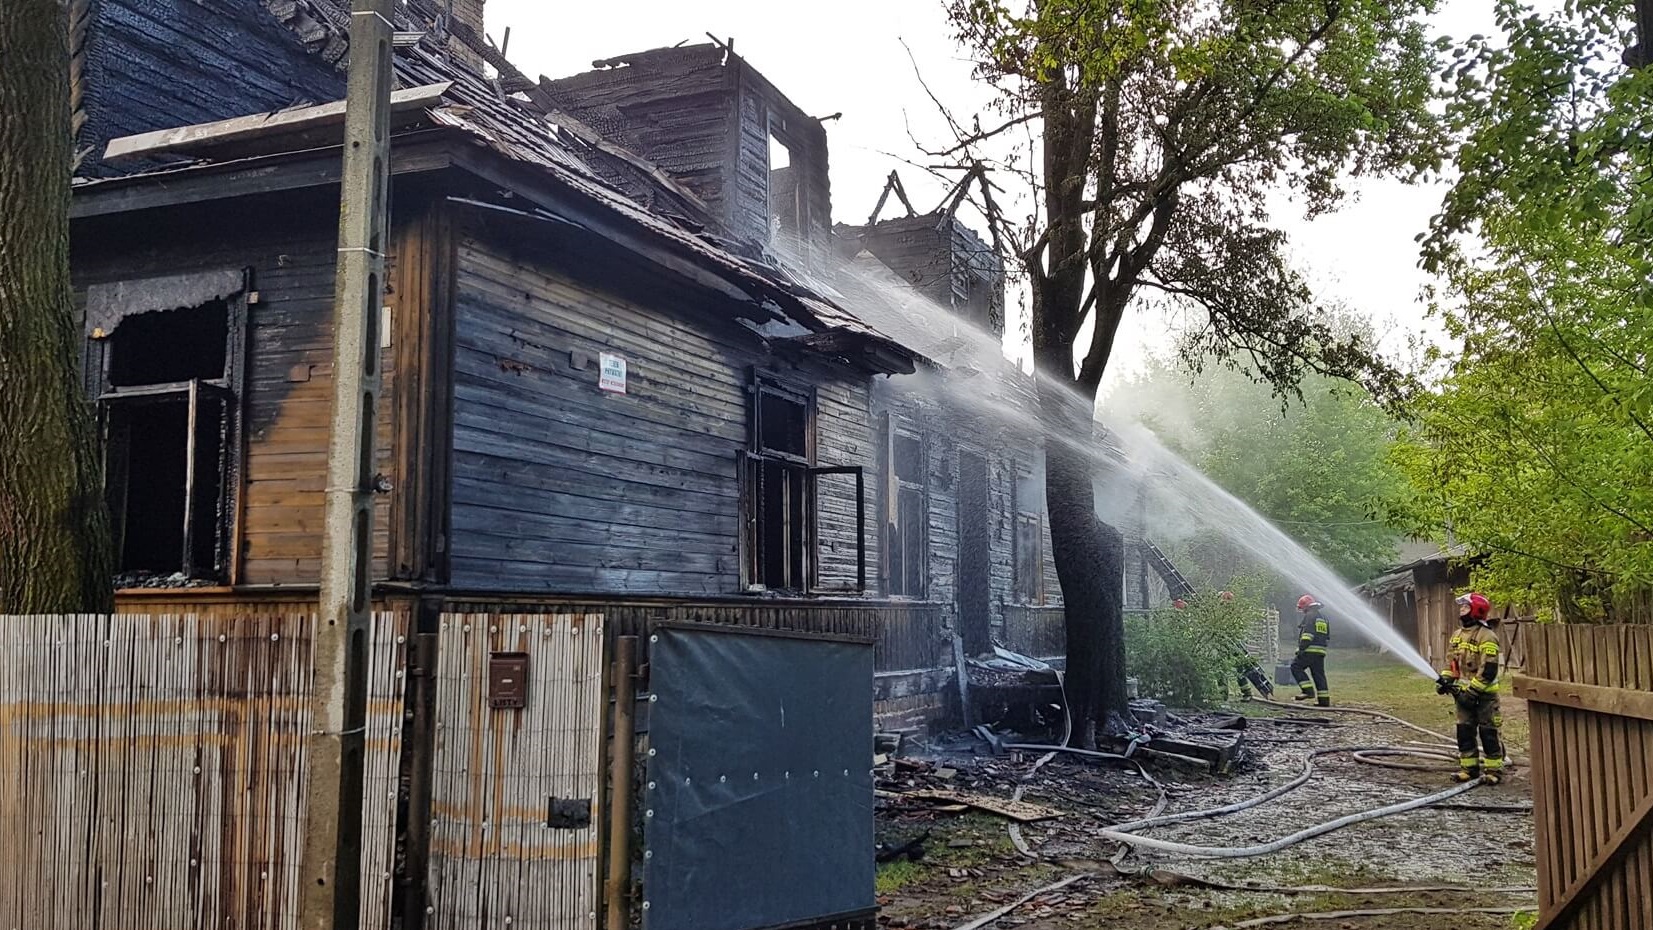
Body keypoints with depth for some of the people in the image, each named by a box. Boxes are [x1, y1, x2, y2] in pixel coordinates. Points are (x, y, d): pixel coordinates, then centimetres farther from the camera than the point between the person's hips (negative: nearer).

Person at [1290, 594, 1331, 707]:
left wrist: (1302, 647, -19)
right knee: (1319, 674, 9)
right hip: (1321, 651, 9)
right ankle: (1324, 700, 7)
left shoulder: (1310, 616, -5)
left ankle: (1308, 691, -16)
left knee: (1296, 667, -6)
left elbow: (1307, 633, -17)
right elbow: (1327, 638, 26)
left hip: (1309, 650, -8)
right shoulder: (1324, 618, 24)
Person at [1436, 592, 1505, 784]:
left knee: (1488, 732, -1)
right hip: (1464, 692, 8)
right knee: (1464, 731, 9)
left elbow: (1488, 670, -20)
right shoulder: (1458, 634, 11)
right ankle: (1468, 767, 17)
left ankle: (1494, 769, 6)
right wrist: (1445, 679, 2)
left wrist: (1472, 691, -21)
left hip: (1484, 694, -8)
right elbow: (1451, 660, 18)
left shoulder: (1487, 636, -15)